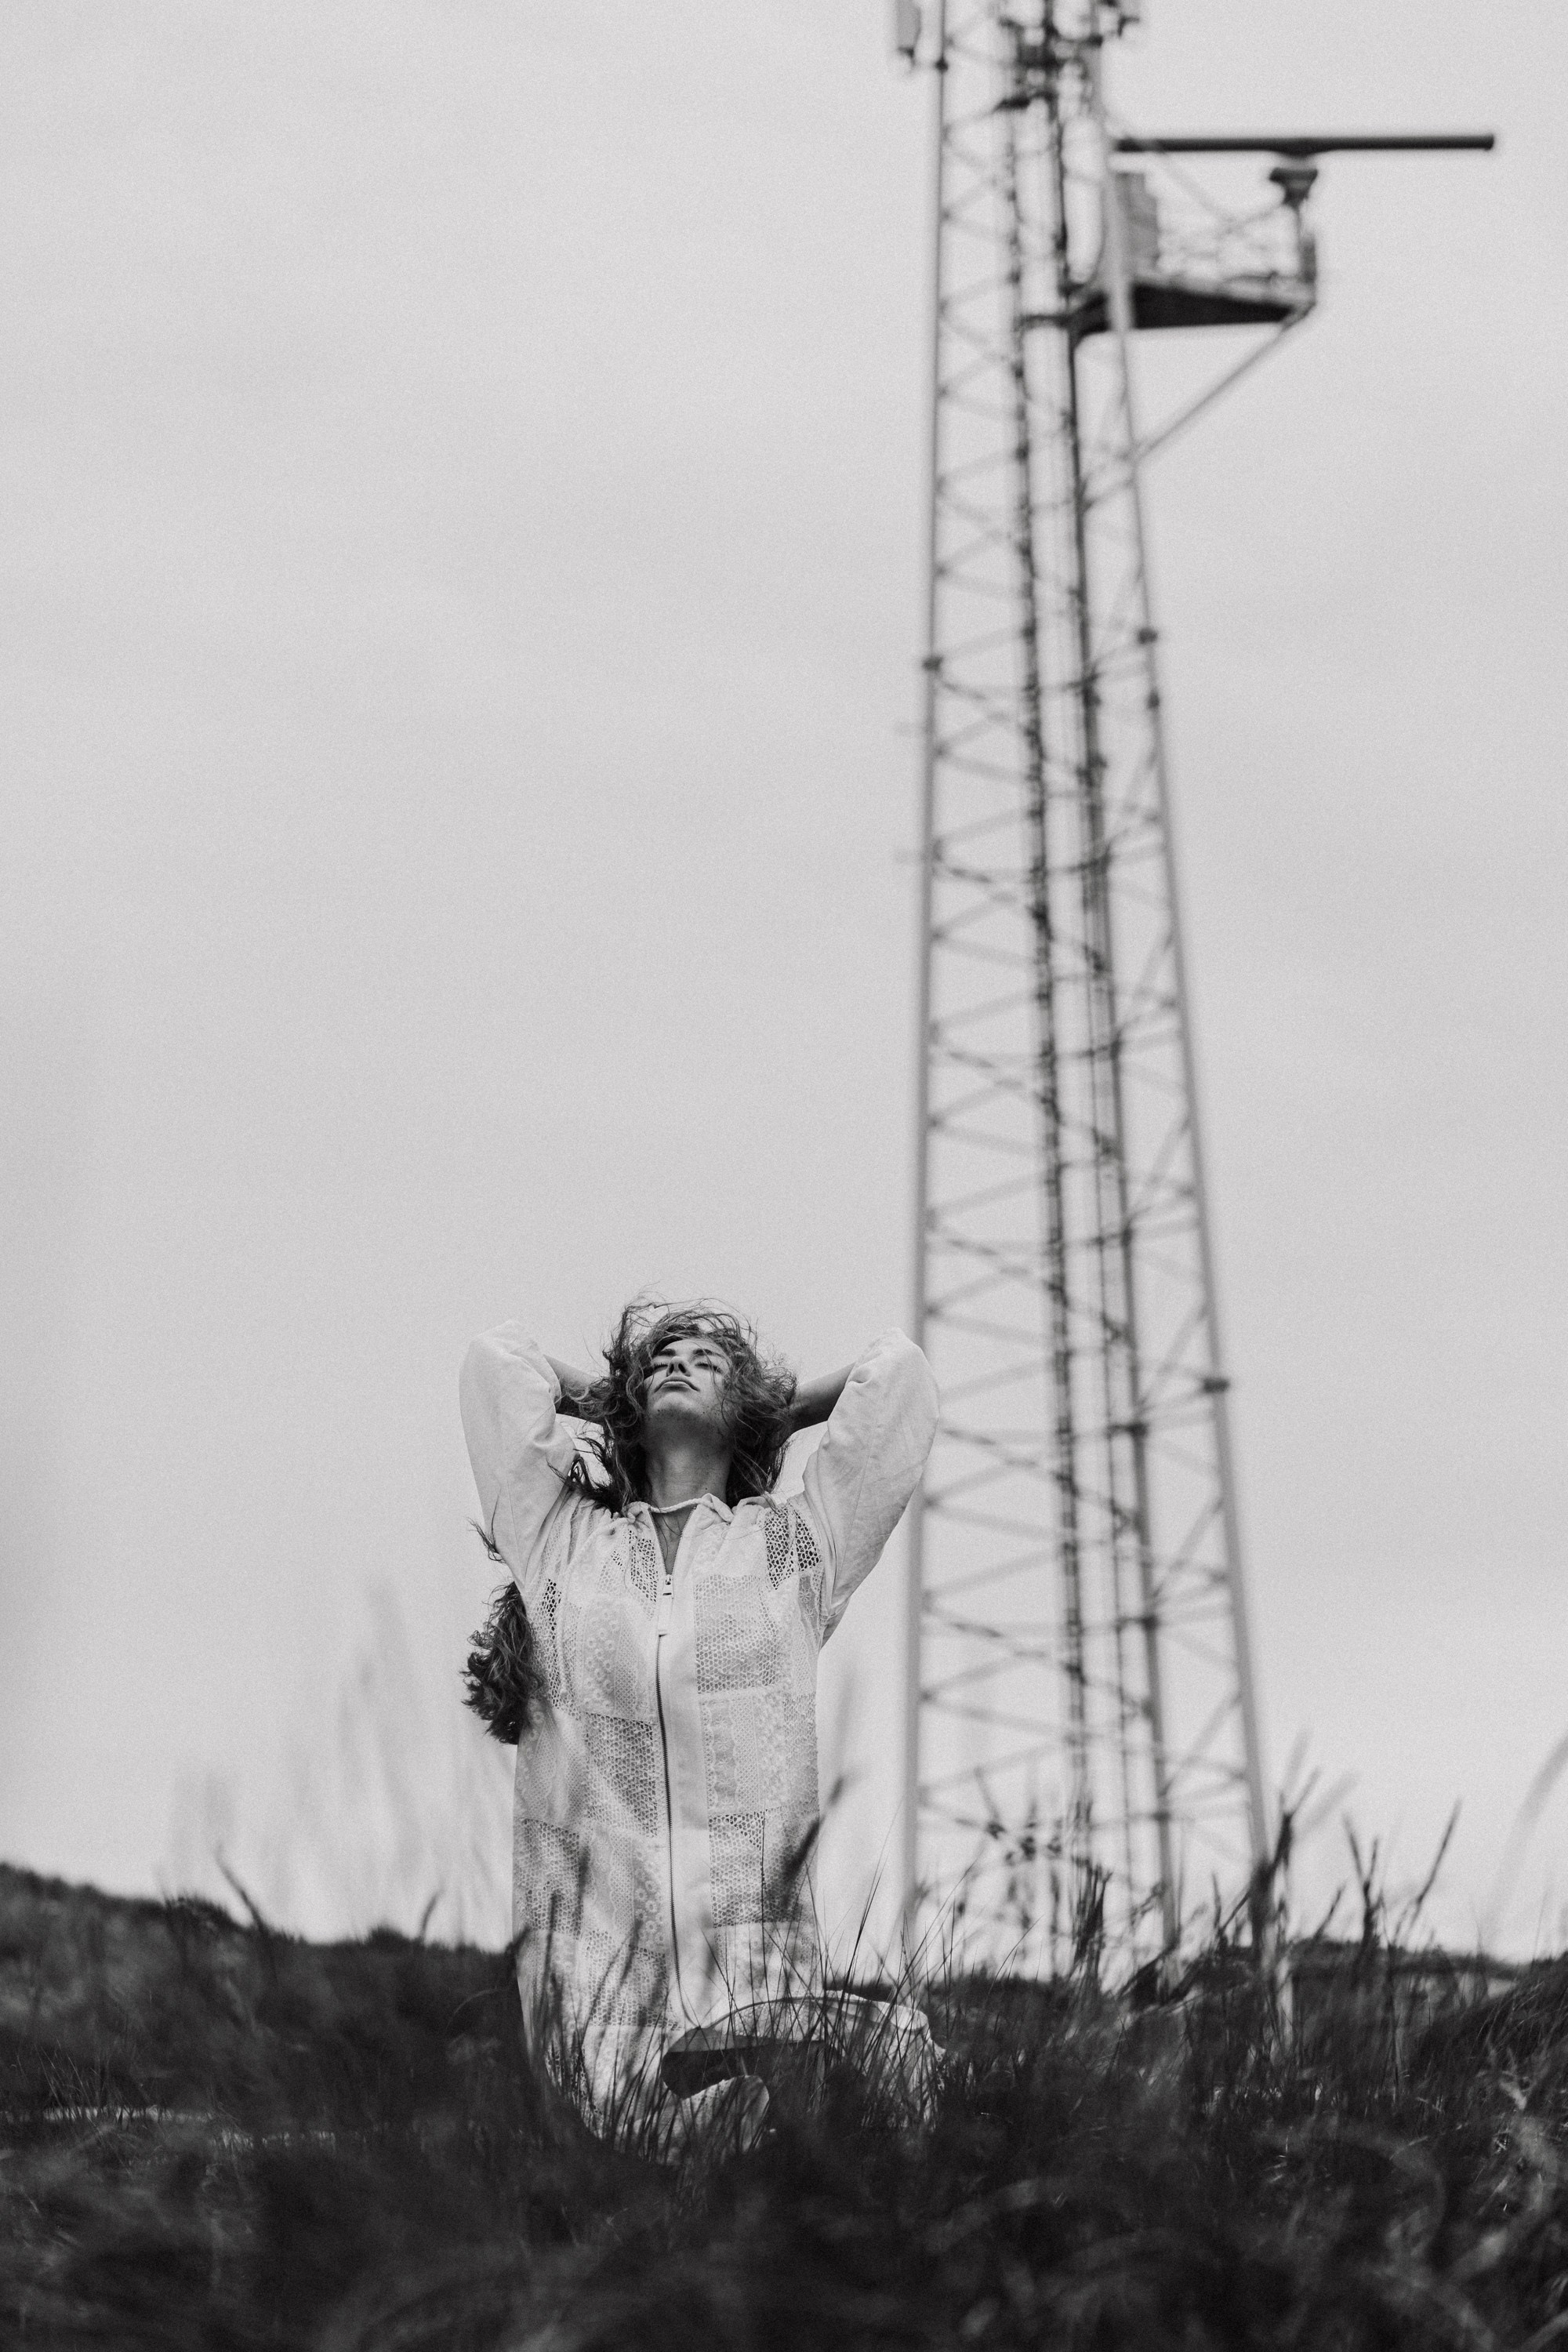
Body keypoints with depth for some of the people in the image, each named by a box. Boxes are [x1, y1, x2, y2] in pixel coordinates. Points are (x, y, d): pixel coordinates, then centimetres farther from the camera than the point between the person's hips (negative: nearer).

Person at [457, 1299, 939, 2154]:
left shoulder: (796, 1546, 17)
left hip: (761, 1988, 0)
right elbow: (498, 1357, 18)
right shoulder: (562, 1545, 18)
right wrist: (586, 1405, 30)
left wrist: (772, 1414, 26)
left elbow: (897, 1369, 14)